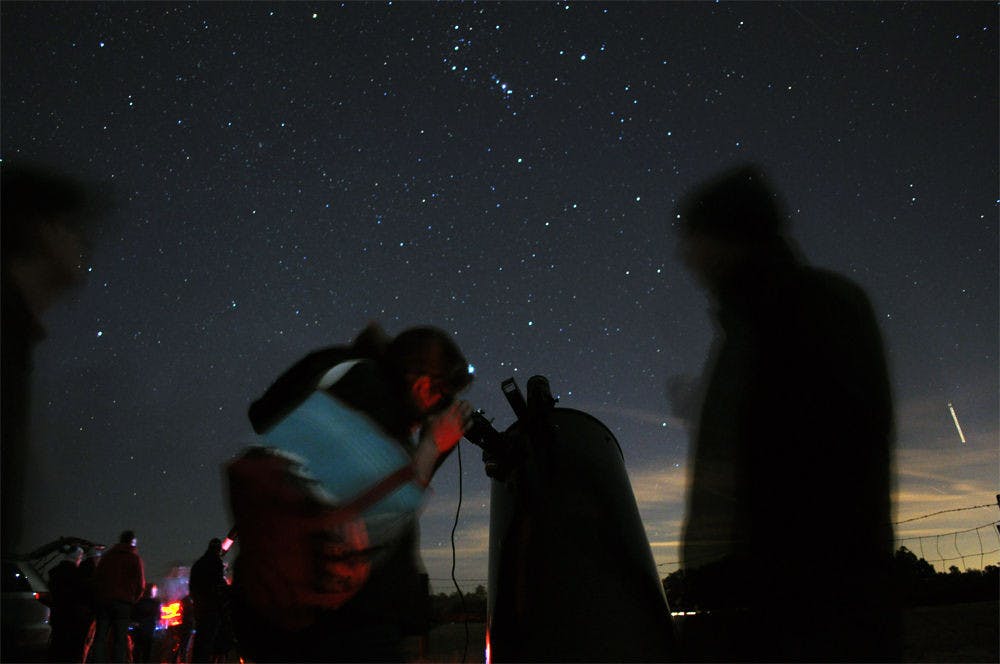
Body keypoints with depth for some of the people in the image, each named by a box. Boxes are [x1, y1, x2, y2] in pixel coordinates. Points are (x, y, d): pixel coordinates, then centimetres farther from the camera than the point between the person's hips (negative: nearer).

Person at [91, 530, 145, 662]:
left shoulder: (106, 556, 14)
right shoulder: (135, 558, 1)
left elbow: (96, 579, 13)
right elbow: (140, 584, -3)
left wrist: (98, 598, 17)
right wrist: (134, 600, 11)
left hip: (103, 601, 3)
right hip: (124, 602, -3)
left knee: (100, 638, 6)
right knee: (120, 639, -1)